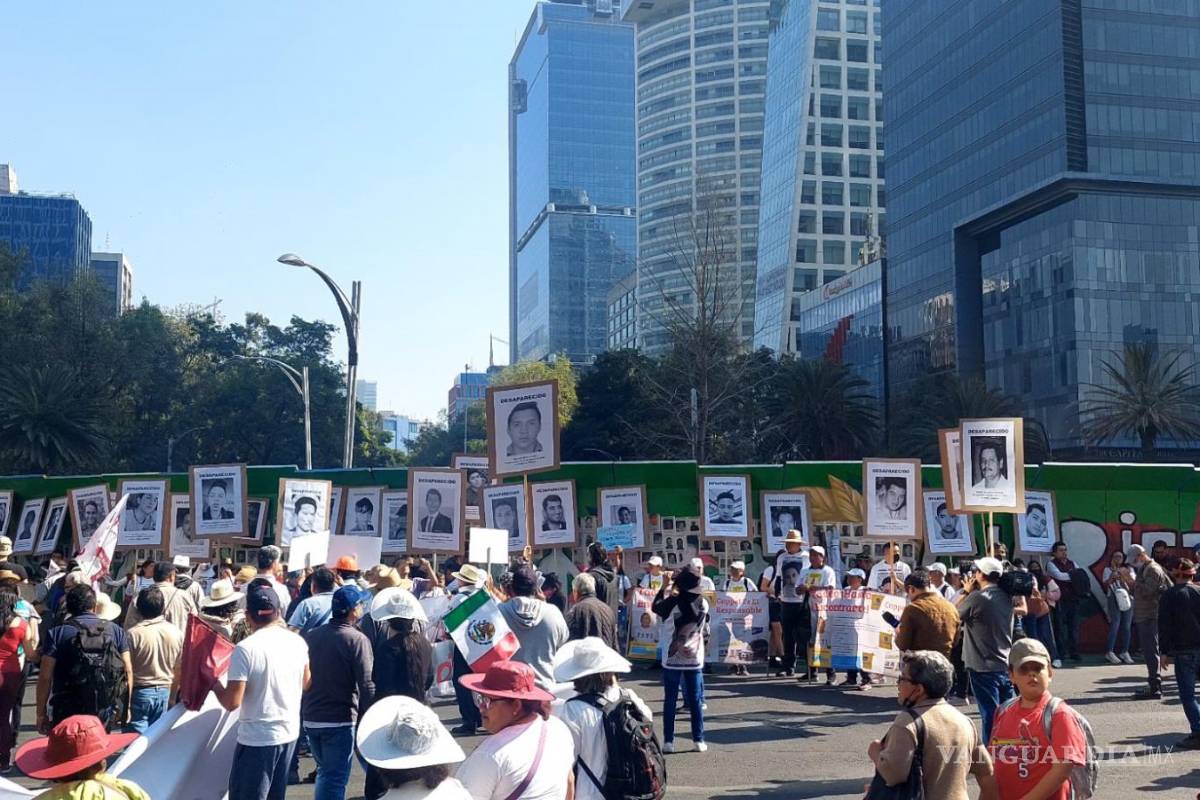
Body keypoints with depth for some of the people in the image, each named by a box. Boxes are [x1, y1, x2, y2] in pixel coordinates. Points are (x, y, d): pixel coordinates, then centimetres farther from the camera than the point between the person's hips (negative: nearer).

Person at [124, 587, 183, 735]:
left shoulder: (134, 634, -14)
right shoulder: (176, 633, -1)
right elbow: (179, 669, 7)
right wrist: (172, 696, 19)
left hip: (139, 692, -4)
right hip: (164, 692, 4)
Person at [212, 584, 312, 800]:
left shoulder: (245, 649, -18)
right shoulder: (297, 642, 0)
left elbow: (232, 702, -18)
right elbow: (306, 683, 16)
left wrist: (214, 683, 0)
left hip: (257, 739, -6)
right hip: (290, 733, 6)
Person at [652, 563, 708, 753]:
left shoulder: (672, 603, -15)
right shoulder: (703, 604, -7)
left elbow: (655, 607, 4)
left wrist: (665, 586, 12)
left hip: (672, 659, -2)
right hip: (695, 659, 2)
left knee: (670, 701, 7)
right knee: (696, 701, 10)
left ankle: (668, 741, 8)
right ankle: (699, 740, 13)